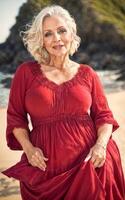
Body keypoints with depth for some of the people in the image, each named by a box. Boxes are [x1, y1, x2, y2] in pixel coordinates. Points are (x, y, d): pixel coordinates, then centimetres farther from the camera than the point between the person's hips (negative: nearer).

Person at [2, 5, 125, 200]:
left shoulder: (87, 73, 4)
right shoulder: (26, 72, 2)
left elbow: (103, 115, 6)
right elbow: (15, 116, 4)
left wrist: (101, 144, -11)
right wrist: (28, 148, -9)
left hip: (89, 163, 1)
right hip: (45, 165, -1)